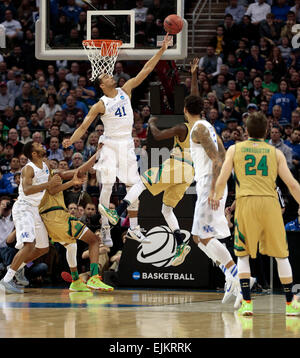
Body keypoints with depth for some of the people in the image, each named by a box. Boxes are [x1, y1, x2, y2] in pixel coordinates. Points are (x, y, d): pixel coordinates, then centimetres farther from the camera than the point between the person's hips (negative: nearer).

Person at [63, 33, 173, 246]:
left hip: (127, 145, 4)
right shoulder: (100, 105, -6)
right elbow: (84, 126, -7)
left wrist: (162, 50, -5)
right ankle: (105, 227, -2)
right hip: (110, 145, -4)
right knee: (107, 186, -9)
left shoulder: (126, 90, 3)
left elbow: (146, 69, 1)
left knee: (134, 186, 3)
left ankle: (133, 228, 11)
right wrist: (71, 141, -25)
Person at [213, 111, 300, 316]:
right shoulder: (276, 153, 12)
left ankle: (246, 303, 0)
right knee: (281, 255, 12)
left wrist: (217, 198, 26)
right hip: (270, 202, 0)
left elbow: (222, 180, 7)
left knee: (243, 255, 11)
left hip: (245, 202, 0)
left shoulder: (235, 149, 11)